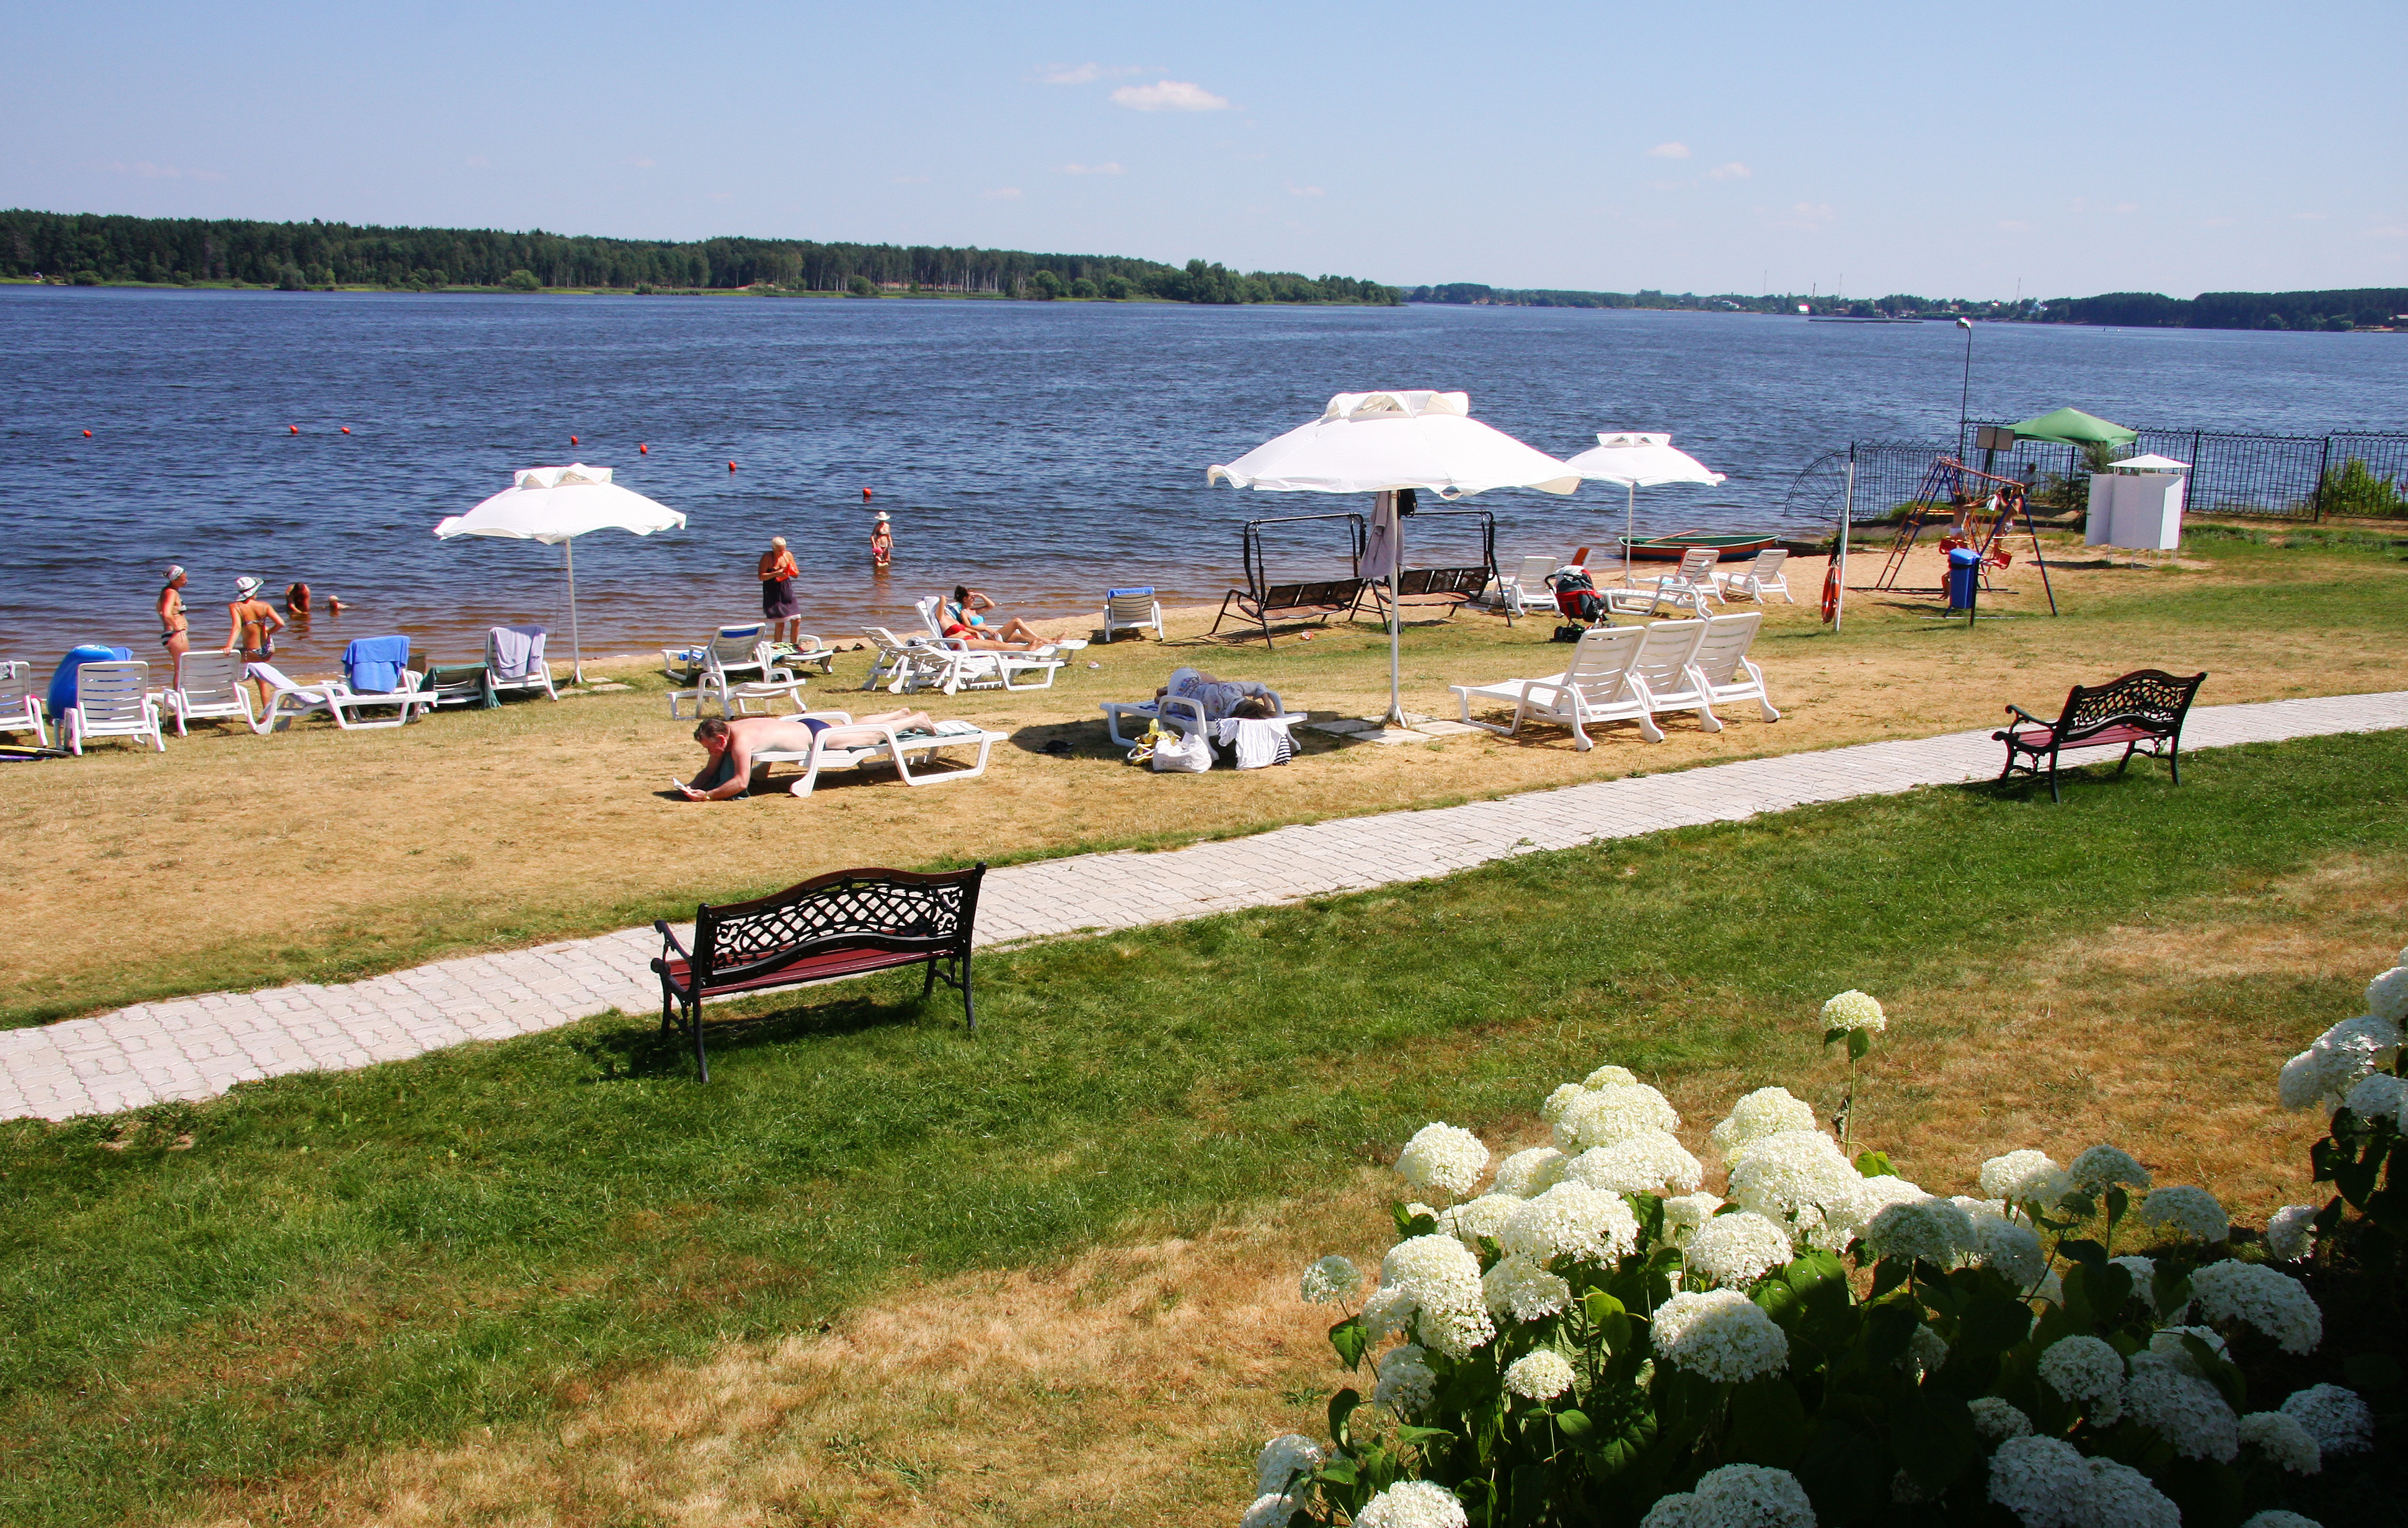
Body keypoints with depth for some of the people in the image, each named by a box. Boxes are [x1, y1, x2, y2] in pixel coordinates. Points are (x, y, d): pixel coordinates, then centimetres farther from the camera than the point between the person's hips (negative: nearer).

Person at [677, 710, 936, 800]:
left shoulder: (740, 740, -35)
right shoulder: (723, 732, -9)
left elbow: (741, 782, -41)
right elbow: (710, 771, 2)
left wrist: (706, 796, -41)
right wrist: (691, 786, -14)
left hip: (815, 734, -7)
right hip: (803, 726, 7)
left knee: (875, 735, 11)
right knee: (856, 725, 29)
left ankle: (916, 720, 29)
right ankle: (901, 715, 50)